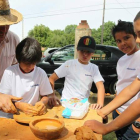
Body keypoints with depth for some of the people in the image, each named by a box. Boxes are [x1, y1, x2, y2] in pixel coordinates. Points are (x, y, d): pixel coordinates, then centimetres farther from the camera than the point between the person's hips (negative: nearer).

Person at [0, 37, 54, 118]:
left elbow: (46, 95, 6)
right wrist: (18, 105, -21)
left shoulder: (41, 73, -2)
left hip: (33, 114, 4)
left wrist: (42, 102, -17)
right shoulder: (9, 72, -6)